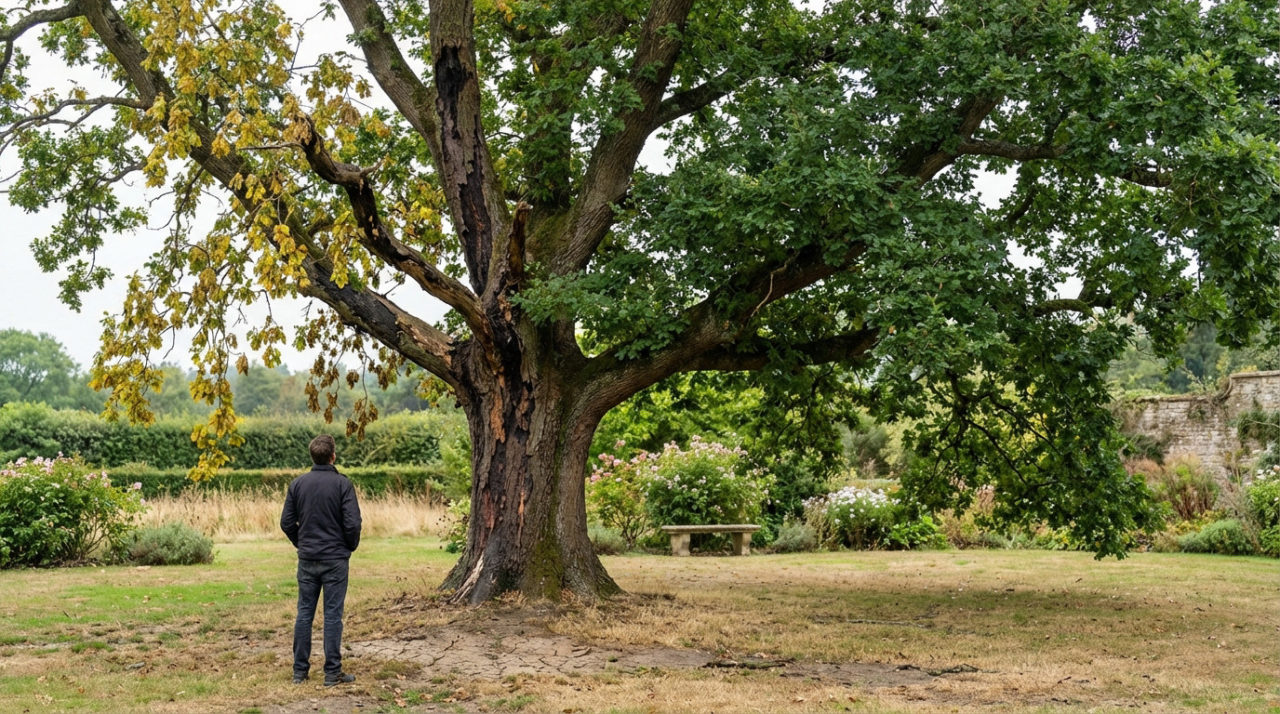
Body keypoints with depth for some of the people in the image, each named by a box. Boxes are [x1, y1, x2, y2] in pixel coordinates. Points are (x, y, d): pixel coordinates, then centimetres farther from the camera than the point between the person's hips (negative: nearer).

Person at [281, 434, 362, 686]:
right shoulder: (342, 484, -11)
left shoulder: (298, 484, 1)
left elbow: (287, 522, 2)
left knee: (304, 614, 10)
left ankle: (300, 670, 14)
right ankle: (332, 673, 4)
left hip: (307, 559, 4)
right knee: (332, 615, 1)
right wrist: (350, 546, 5)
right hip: (335, 559, -3)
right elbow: (352, 524, -14)